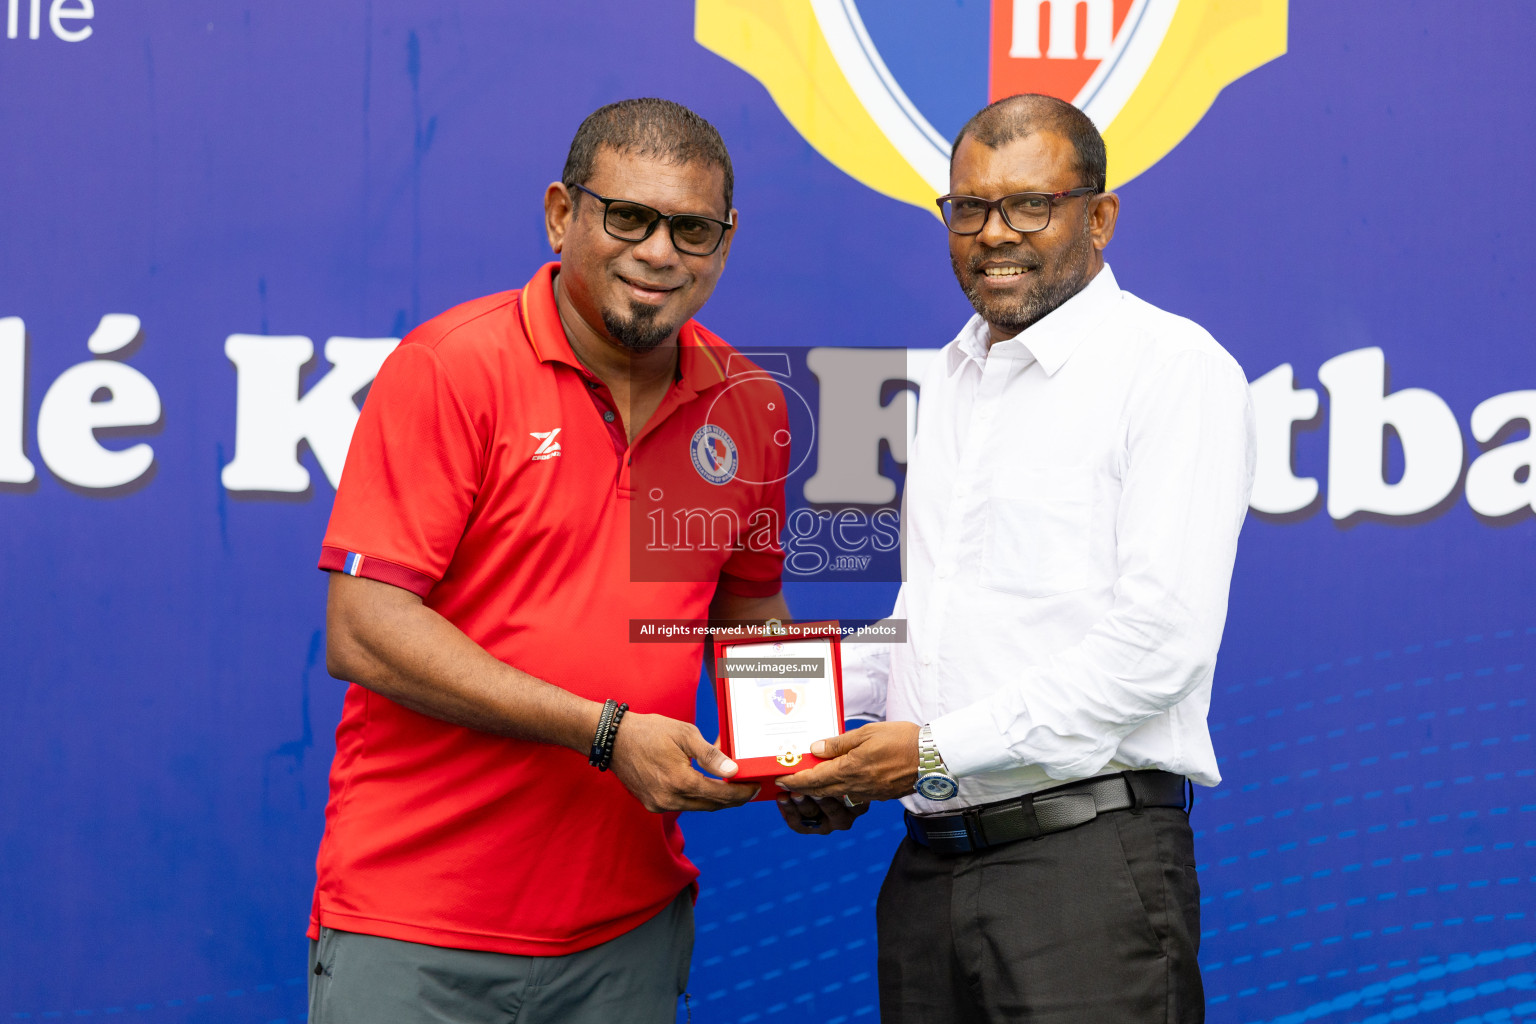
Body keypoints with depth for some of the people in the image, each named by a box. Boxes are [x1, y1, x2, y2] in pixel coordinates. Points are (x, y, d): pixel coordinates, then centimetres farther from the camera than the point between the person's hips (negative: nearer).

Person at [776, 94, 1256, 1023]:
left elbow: (1158, 640, -16)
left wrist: (936, 749, -17)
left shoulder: (1174, 367, -7)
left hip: (1087, 860, -7)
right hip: (928, 865, 7)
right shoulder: (952, 375, 17)